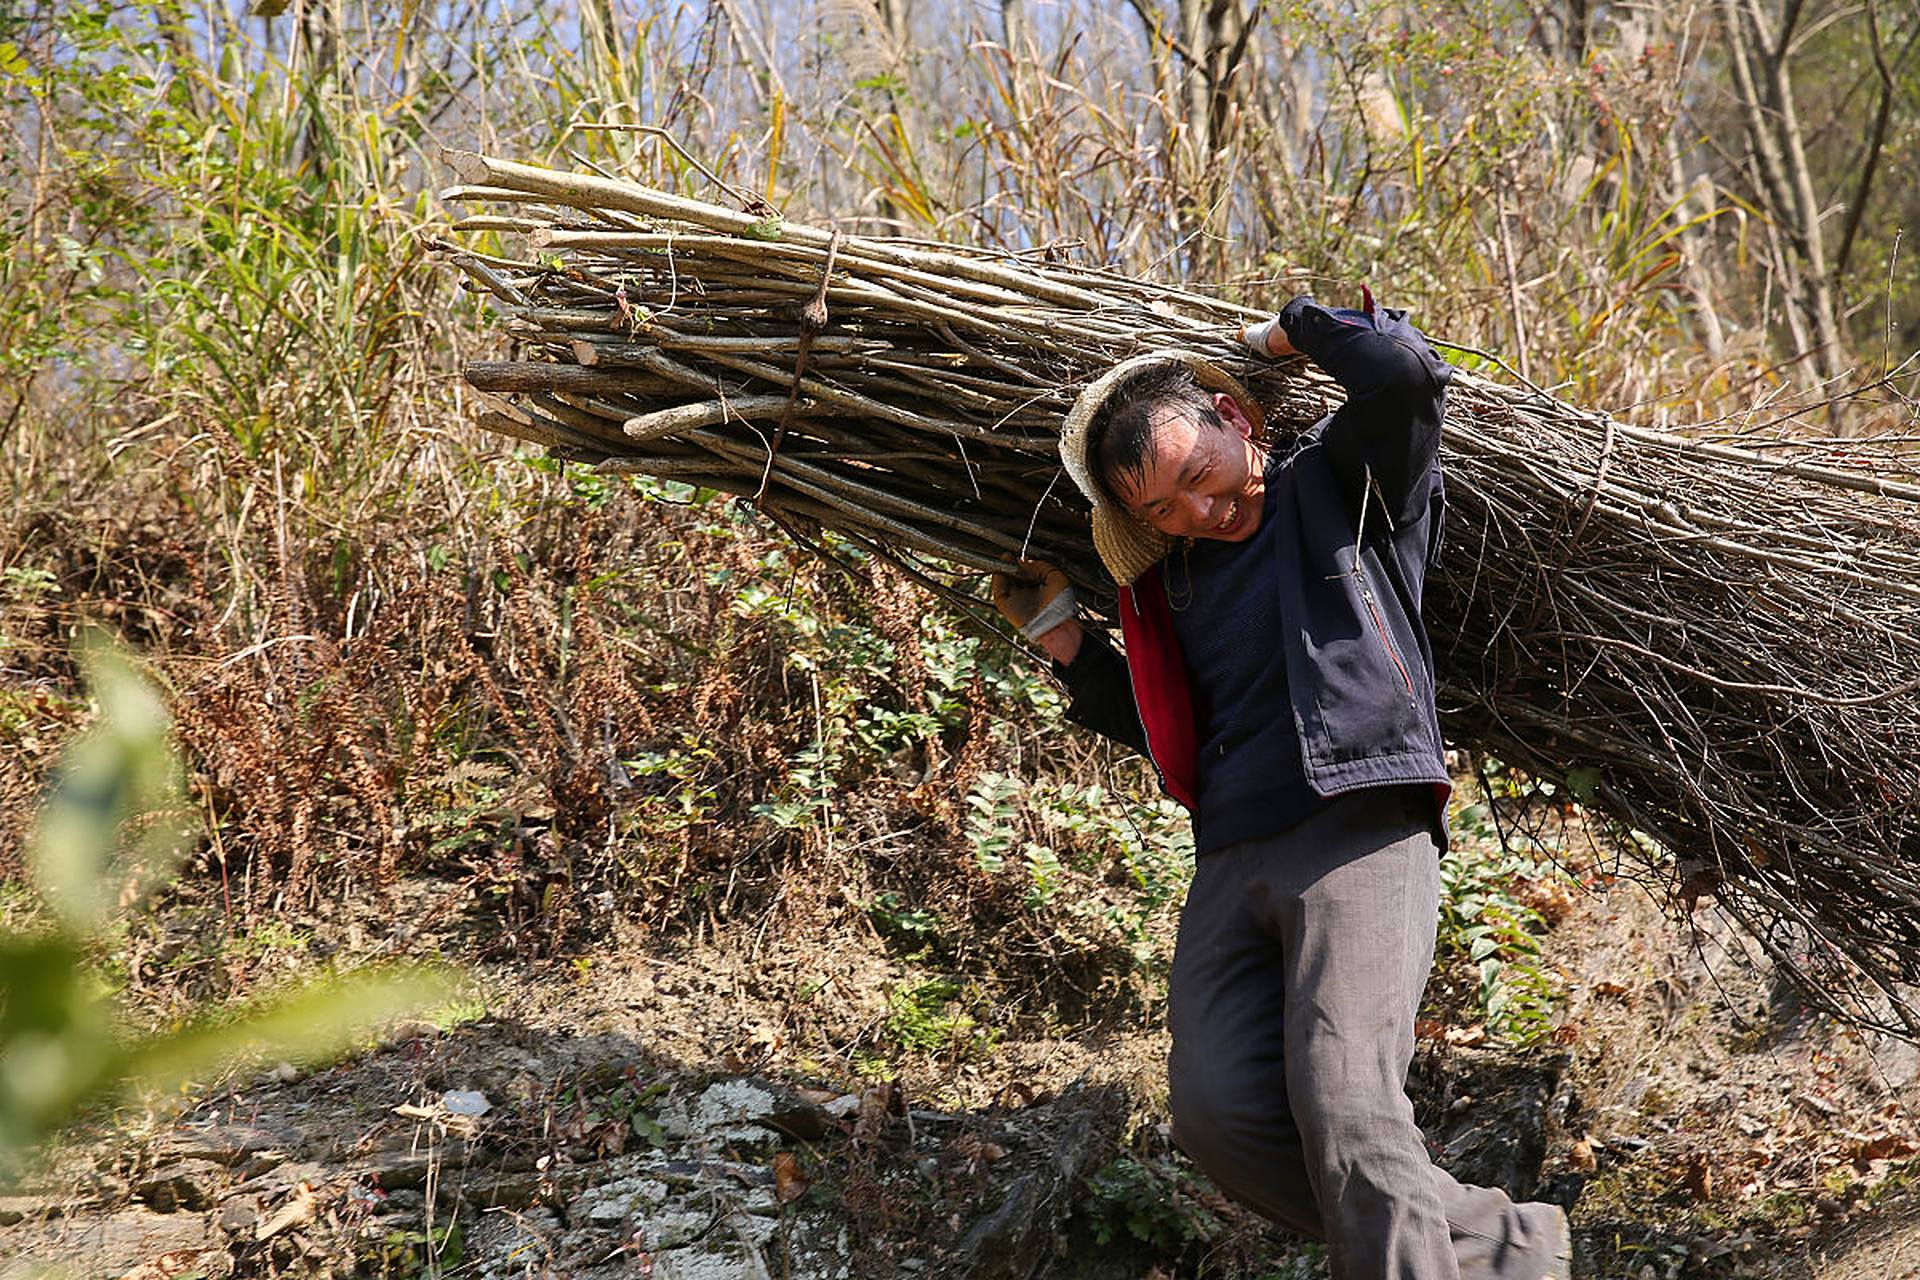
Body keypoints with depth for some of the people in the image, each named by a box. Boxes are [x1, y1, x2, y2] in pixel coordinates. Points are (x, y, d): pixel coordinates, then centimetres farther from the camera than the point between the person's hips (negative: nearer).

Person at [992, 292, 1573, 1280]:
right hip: (1231, 863, 6)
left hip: (1359, 836, -6)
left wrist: (1293, 329, 4)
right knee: (1217, 1112, -8)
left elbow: (1406, 375, -13)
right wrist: (1062, 636, 24)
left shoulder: (1338, 480, 6)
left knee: (1342, 1098, -21)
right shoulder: (1170, 581, 21)